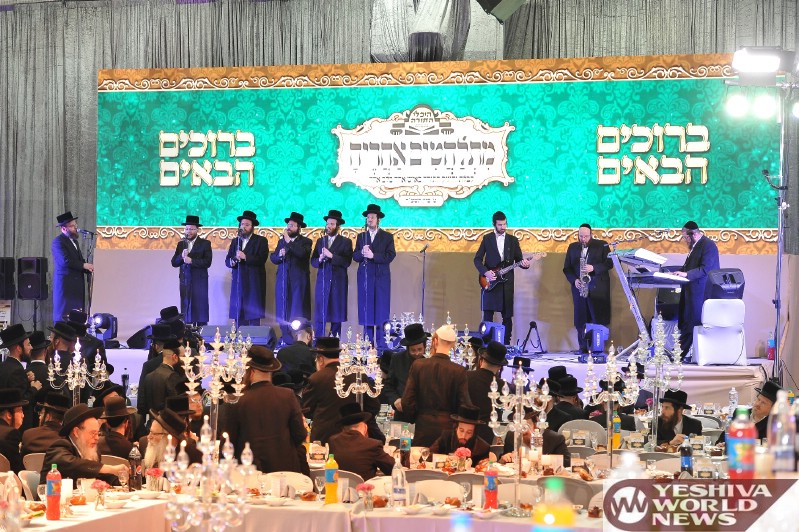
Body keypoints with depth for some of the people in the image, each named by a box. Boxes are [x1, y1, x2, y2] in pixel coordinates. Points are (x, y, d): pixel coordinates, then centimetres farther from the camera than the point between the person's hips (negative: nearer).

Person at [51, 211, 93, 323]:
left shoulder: (74, 241, 19)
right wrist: (84, 265, -14)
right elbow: (65, 261, -20)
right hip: (65, 283, -8)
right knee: (65, 314, -7)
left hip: (77, 283, 8)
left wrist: (90, 269, 0)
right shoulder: (58, 242, -9)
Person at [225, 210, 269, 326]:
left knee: (254, 317, -7)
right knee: (239, 317, -2)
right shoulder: (235, 241, 18)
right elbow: (227, 260, 12)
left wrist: (245, 257, -20)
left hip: (254, 285, -4)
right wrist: (232, 262, -11)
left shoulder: (261, 241, 3)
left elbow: (261, 259, -10)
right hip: (238, 284, 4)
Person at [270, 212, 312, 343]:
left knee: (298, 310, -6)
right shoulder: (281, 241, 19)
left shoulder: (305, 241, 3)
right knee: (283, 309, 0)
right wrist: (279, 255, -8)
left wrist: (289, 242, -13)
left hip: (299, 281, -4)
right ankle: (286, 336, 2)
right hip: (283, 280, 4)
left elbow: (302, 253, -17)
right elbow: (273, 258, 14)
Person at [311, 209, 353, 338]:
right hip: (322, 280, 3)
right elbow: (313, 262, 11)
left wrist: (331, 256, -18)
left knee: (337, 312, -2)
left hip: (338, 281, -3)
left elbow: (347, 262, -9)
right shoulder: (320, 241, 16)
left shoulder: (346, 242, 4)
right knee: (320, 313, -3)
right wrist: (319, 259, -11)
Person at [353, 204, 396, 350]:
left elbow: (390, 256, -6)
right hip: (365, 277, 2)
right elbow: (355, 257, 7)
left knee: (381, 310, -4)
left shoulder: (387, 237, 6)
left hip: (381, 278, -2)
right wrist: (362, 253, -14)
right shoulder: (361, 237, 14)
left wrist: (373, 255, -16)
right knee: (366, 310, -1)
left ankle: (381, 342, -3)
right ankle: (368, 342, 2)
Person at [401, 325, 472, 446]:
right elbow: (465, 405, -7)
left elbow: (407, 402, -3)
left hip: (423, 428, 1)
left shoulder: (418, 365, -4)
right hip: (448, 428, -1)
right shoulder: (459, 371, -8)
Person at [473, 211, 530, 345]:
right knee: (487, 315, -3)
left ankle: (506, 343, 7)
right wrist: (485, 272, -11)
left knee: (507, 316, 1)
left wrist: (524, 263, -12)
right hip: (489, 281, -1)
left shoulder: (513, 240, 10)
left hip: (506, 283, 2)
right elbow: (477, 259, 4)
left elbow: (518, 259, 10)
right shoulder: (487, 239, 6)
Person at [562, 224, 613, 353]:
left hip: (597, 289, -3)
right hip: (579, 288, 3)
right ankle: (583, 348, 1)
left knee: (598, 320, -8)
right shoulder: (572, 247, 14)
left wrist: (594, 268, -17)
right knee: (581, 321, -1)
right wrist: (574, 280, -5)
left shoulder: (602, 245, 5)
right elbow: (567, 268, 13)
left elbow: (609, 263, -3)